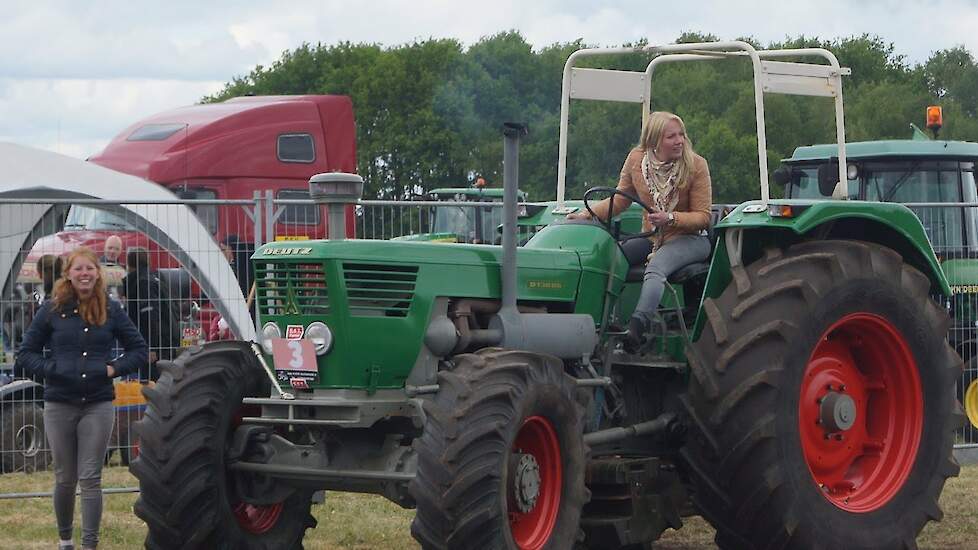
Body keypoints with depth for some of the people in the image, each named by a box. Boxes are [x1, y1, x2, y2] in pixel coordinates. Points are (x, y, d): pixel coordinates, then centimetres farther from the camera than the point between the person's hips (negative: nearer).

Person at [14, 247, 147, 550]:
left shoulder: (111, 310, 2)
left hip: (98, 404, 0)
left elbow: (139, 350, 10)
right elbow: (26, 354, 3)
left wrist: (114, 368, -4)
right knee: (65, 478, 10)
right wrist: (50, 370, -12)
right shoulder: (52, 309, -1)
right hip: (59, 404, 0)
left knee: (90, 479, -2)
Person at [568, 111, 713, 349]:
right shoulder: (637, 160, -1)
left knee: (656, 267, -36)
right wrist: (588, 214, -6)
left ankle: (637, 325, -53)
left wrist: (670, 218, -27)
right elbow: (620, 199, 10)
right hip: (651, 237, 5)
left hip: (689, 238, -5)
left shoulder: (695, 165, -11)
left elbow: (703, 217, -10)